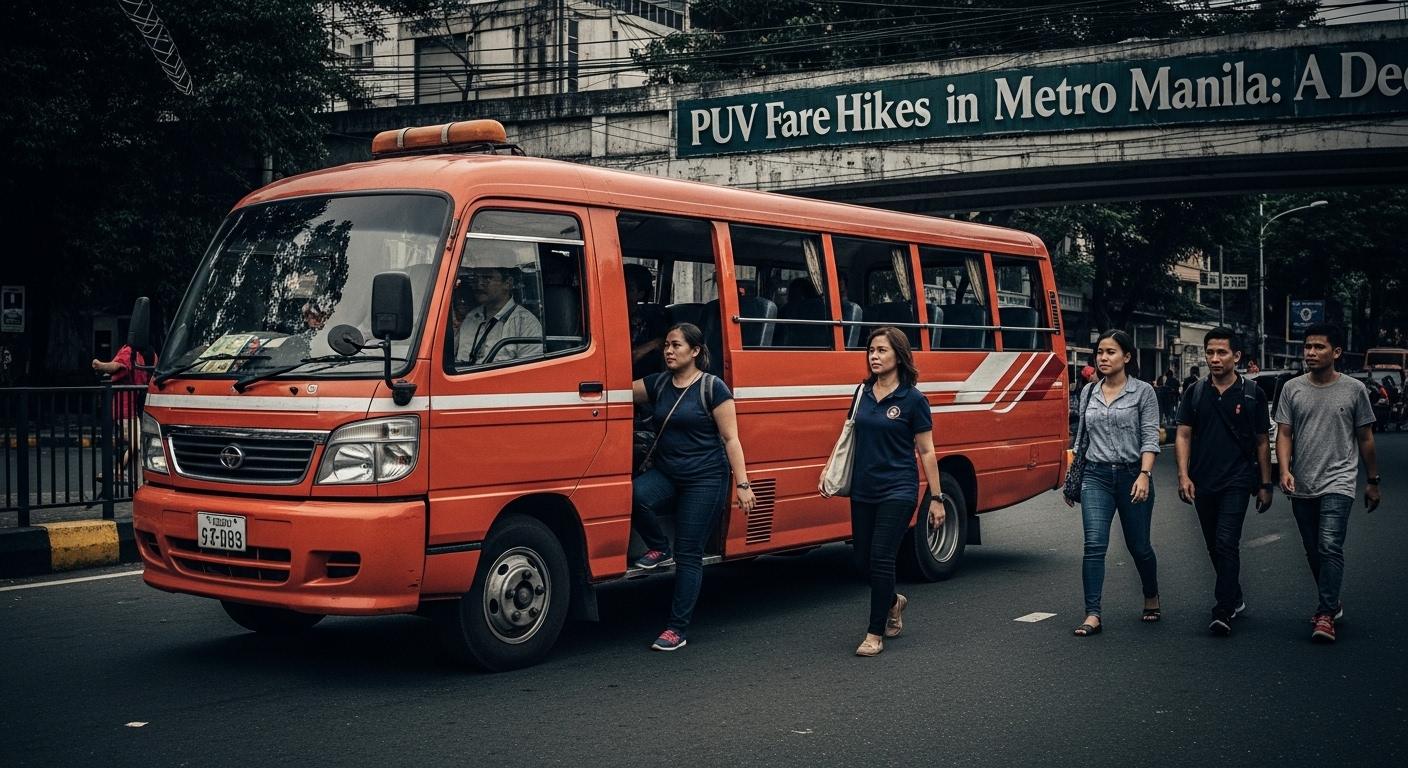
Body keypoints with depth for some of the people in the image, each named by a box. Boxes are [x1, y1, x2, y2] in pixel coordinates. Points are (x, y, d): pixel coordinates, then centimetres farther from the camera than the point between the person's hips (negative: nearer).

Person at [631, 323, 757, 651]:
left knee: (688, 555, -2)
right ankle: (659, 549, -1)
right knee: (635, 494, -29)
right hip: (664, 474, 5)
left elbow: (731, 439, -8)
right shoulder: (657, 383, 9)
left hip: (705, 480, -5)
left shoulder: (713, 387, -7)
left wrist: (743, 484, -13)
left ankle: (677, 629, 7)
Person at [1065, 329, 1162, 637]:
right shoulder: (1088, 392, 9)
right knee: (1094, 545, -11)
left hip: (1132, 475, -2)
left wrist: (1144, 475, -19)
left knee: (1138, 546, 10)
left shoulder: (1143, 392, -2)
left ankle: (1151, 598, 37)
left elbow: (1151, 438, -7)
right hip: (1096, 476, 2)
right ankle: (1092, 615, -12)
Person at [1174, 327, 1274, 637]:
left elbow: (1262, 442, 6)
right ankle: (1235, 599, 30)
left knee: (1226, 544, -15)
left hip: (1237, 482, -4)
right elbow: (1183, 435, 6)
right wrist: (1184, 475, -6)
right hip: (1202, 484, 4)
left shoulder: (1252, 394, 1)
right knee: (1214, 548, 12)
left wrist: (1265, 485, 4)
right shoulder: (1196, 393, 7)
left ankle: (1223, 612, -15)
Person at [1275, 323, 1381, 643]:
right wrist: (1285, 470, -14)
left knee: (1330, 547, -16)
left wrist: (1373, 481, 11)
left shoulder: (1354, 390, 0)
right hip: (1301, 486, 4)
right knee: (1313, 551, 13)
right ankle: (1332, 603, 30)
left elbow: (1365, 439, 7)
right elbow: (1284, 433, 2)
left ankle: (1325, 614, -15)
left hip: (1338, 483, -3)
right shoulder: (1293, 389, 4)